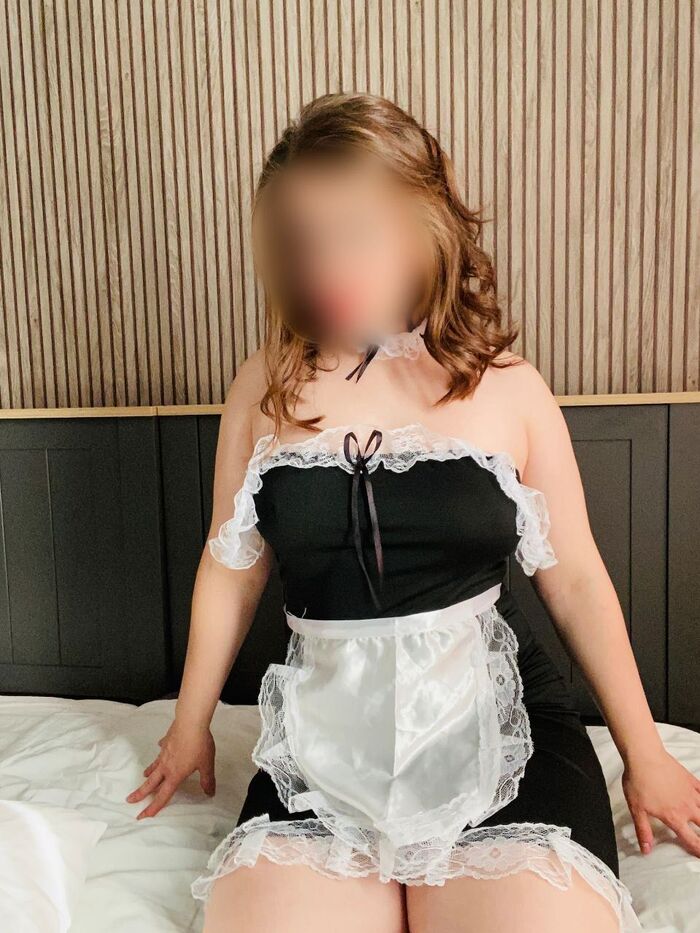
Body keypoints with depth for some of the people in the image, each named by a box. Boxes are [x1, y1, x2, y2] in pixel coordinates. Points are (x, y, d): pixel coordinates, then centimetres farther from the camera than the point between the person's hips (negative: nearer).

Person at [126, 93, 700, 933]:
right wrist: (191, 726, 21)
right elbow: (232, 568, 11)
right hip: (326, 731, 1)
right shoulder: (266, 384, 2)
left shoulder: (507, 387, -1)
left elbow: (576, 579, 6)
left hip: (495, 716, 0)